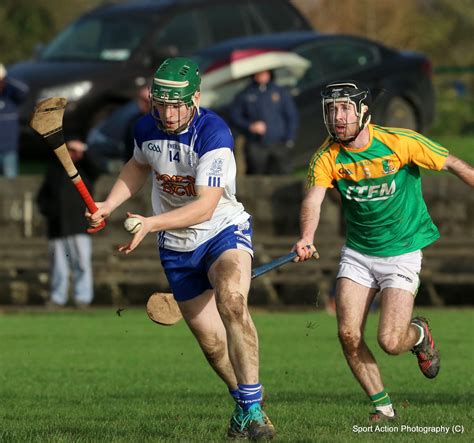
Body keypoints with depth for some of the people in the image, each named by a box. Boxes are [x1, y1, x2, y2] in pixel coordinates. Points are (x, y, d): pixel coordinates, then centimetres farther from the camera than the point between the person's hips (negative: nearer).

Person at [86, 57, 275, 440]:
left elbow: (205, 206, -33)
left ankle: (253, 408, -30)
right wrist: (109, 205, 7)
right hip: (176, 248, 6)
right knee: (210, 340, 6)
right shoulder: (146, 129, -5)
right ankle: (243, 402, 32)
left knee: (231, 301, -33)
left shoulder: (214, 133, -25)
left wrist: (150, 224, -43)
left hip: (223, 232, -6)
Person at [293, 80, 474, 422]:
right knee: (349, 335, -9)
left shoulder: (400, 143, -17)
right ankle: (383, 406, 11)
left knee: (390, 342, -13)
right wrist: (306, 239, -44)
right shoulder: (326, 158, -10)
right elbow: (313, 200, -25)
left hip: (402, 253, -3)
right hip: (357, 253, 3)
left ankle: (419, 334, 25)